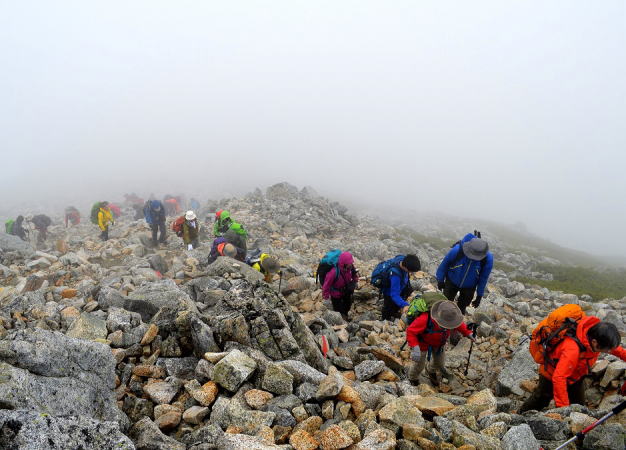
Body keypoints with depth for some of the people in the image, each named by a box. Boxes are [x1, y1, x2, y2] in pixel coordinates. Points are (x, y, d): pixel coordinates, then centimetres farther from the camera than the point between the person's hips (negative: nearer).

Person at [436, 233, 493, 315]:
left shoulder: (488, 258, -29)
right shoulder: (457, 250, -35)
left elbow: (484, 278, -12)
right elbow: (445, 263, -15)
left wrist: (479, 296, -3)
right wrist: (440, 280, -3)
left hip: (469, 287, 1)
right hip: (452, 282, -1)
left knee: (461, 308, 18)